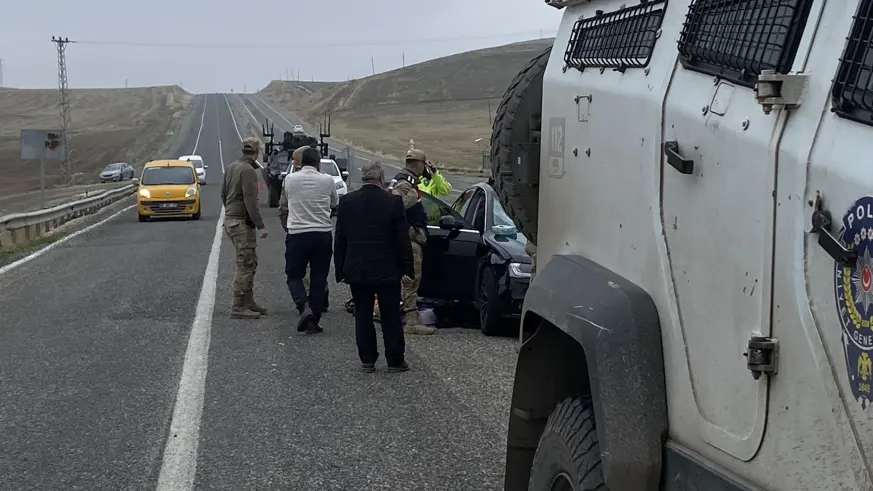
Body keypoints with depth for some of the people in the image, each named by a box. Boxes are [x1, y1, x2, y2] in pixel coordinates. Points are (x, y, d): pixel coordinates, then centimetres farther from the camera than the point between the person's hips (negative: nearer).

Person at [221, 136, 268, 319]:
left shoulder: (232, 167, 11)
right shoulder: (248, 171, -17)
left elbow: (223, 193, 19)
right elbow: (251, 202, -22)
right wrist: (260, 226, -21)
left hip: (230, 220, 10)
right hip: (242, 222, -10)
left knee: (250, 262, 16)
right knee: (245, 265, -6)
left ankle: (248, 302, 20)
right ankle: (238, 307, -4)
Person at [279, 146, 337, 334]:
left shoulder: (289, 179, -1)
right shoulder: (327, 180, -2)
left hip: (296, 234, 0)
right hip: (322, 234, 1)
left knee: (294, 275, 11)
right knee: (319, 279, 8)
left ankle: (304, 307, -14)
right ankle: (314, 321, 8)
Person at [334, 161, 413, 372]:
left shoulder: (346, 202, -1)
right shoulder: (393, 202, -8)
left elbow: (339, 240, 4)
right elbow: (403, 240, -7)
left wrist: (340, 270, 10)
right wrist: (407, 269, -1)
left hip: (356, 270, 2)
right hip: (387, 270, -2)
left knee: (363, 315, 10)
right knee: (391, 316, 7)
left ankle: (367, 360, 12)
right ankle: (395, 361, 12)